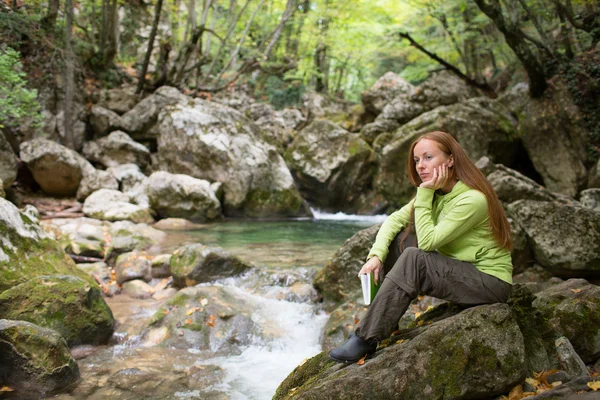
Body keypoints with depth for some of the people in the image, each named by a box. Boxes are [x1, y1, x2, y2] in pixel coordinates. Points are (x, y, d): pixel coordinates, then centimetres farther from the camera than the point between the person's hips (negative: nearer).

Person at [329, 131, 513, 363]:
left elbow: (428, 241, -25)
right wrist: (376, 255, -16)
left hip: (490, 282, -8)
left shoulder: (473, 199, -23)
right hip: (458, 270, 9)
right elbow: (394, 220, -1)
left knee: (413, 258, -27)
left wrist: (424, 194, -22)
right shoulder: (437, 192, 4)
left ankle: (367, 339, -21)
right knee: (399, 237, -3)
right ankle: (384, 321, -3)